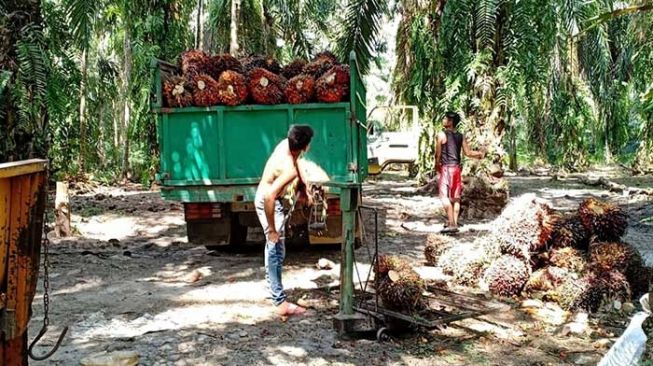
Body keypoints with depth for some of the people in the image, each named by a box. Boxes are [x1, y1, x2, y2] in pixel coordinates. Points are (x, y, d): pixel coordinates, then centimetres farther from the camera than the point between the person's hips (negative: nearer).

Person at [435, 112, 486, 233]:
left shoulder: (441, 134, -8)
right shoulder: (461, 136, 8)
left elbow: (438, 154, -7)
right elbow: (468, 152, 6)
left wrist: (437, 165, 9)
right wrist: (480, 154, 22)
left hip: (446, 168, -6)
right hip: (457, 168, 7)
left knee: (445, 196, -7)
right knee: (456, 197, 11)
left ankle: (451, 224, -15)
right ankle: (454, 223, 15)